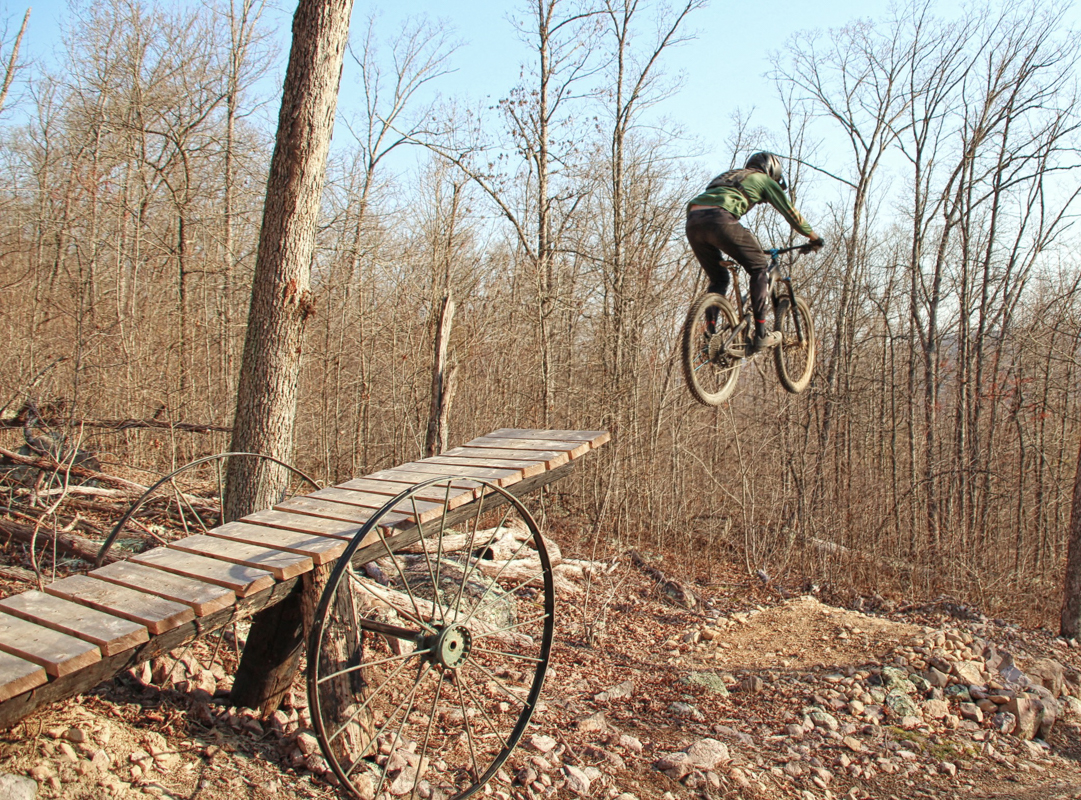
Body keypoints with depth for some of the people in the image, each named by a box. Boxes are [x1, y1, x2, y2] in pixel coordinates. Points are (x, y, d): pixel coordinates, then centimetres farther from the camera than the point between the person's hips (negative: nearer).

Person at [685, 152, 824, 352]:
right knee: (759, 268, 8)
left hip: (693, 221, 6)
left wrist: (752, 248, 52)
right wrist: (814, 237, 37)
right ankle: (761, 334, 3)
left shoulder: (730, 176, 40)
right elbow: (791, 213, 23)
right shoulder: (764, 179, 22)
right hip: (719, 219, -6)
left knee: (718, 279, 20)